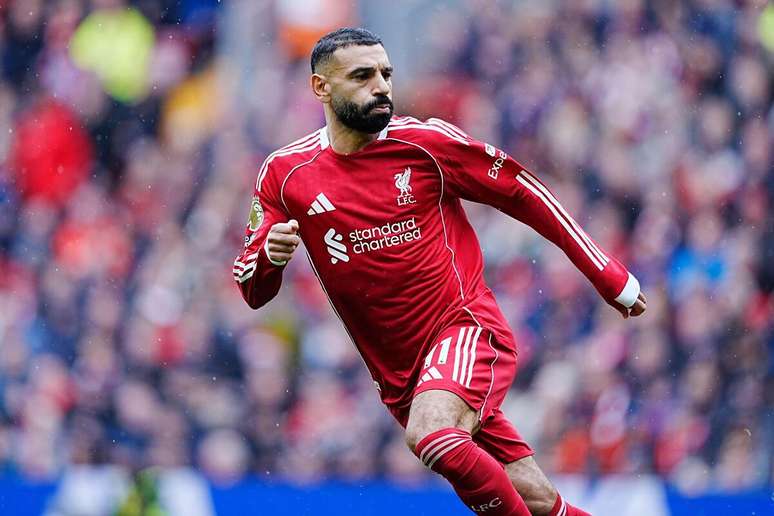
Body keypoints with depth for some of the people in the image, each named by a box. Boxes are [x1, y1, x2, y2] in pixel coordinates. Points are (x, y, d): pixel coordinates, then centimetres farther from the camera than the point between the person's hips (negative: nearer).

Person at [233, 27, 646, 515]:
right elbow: (252, 289, 5)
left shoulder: (425, 141, -6)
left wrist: (609, 276, 7)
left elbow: (522, 191, 4)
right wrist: (269, 254, -20)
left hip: (466, 327, -3)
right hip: (399, 374, 3)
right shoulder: (286, 174, 0)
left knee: (431, 436, -33)